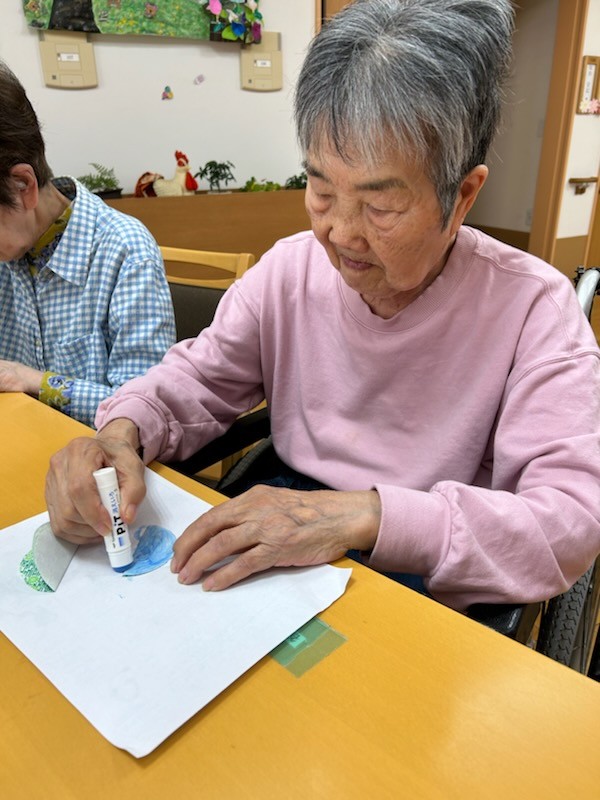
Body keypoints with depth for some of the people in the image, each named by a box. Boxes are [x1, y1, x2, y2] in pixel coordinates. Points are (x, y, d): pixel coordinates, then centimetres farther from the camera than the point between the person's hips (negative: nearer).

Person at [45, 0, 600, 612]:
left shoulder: (535, 308, -16)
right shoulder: (290, 269, -3)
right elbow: (195, 379, 4)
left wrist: (362, 515, -34)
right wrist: (123, 430, -18)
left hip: (432, 598, -2)